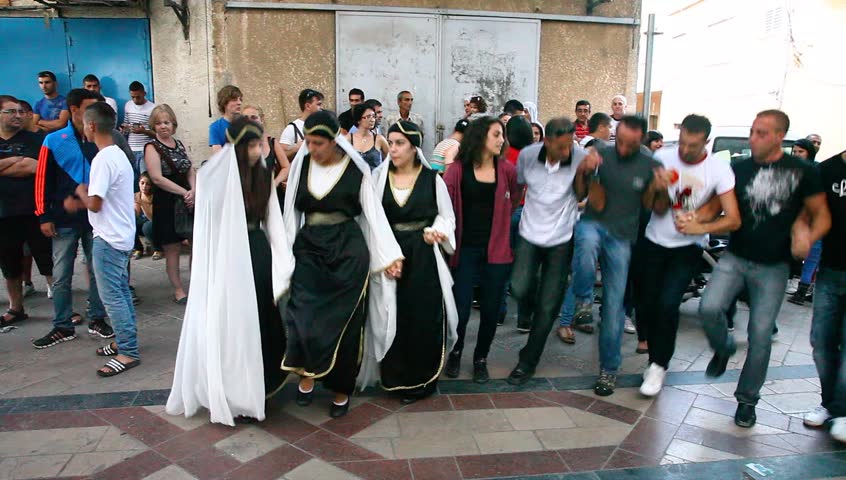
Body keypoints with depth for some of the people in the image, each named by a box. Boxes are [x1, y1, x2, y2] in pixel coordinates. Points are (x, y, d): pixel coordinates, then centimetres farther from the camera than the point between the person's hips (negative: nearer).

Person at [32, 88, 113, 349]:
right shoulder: (54, 141, -2)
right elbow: (43, 180, -2)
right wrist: (44, 216, -5)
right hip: (64, 220, -1)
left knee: (97, 271, 9)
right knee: (61, 276, 6)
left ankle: (97, 320, 23)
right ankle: (63, 327, 18)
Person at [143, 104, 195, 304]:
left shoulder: (179, 144, 12)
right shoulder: (152, 147, -6)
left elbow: (191, 170, 9)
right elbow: (157, 178, -15)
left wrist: (193, 191, -10)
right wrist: (184, 192, -16)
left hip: (188, 201, 6)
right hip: (167, 204, -6)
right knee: (173, 249, 1)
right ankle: (178, 290, 12)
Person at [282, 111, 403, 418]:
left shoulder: (355, 169, -5)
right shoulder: (300, 165, 4)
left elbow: (373, 213, -4)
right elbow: (291, 212, 8)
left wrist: (389, 256, -8)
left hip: (348, 251, -2)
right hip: (308, 249, 3)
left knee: (343, 321, 2)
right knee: (302, 316, -10)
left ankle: (341, 389, 19)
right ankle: (307, 373, 15)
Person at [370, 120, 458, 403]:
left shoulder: (432, 179, -2)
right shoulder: (378, 176, 2)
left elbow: (447, 216, 6)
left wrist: (435, 231, -15)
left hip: (423, 257, -1)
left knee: (423, 319, 3)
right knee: (393, 318, 6)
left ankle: (420, 381, 21)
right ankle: (395, 377, 25)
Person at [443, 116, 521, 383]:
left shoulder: (506, 170, 2)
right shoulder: (458, 169, -6)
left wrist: (499, 223, 10)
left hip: (496, 249, 2)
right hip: (465, 248, -2)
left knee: (490, 310, 8)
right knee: (460, 310, -2)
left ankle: (481, 359, 31)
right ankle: (455, 353, 28)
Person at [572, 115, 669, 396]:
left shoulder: (650, 166, -2)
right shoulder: (600, 156, -3)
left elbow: (656, 209, 4)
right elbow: (579, 196, 3)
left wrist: (661, 191, -17)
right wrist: (583, 171, -16)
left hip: (621, 238, 0)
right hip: (592, 224, 0)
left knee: (614, 305, 3)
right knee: (587, 241, -39)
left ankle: (609, 368, 20)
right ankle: (583, 300, -14)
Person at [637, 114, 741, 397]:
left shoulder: (719, 169, -12)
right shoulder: (663, 158, -8)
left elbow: (733, 219, -16)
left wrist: (702, 227, -34)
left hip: (688, 248, -2)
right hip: (654, 242, 2)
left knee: (667, 304, -16)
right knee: (646, 305, 4)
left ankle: (658, 365, 1)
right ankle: (656, 357, 28)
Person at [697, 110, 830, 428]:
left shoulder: (803, 172, -3)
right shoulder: (739, 169, 3)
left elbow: (822, 215, 1)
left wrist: (809, 236, -21)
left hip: (773, 267, -1)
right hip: (735, 258, 2)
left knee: (760, 335, 1)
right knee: (709, 308, -19)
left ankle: (747, 399, 20)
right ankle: (723, 348, 16)